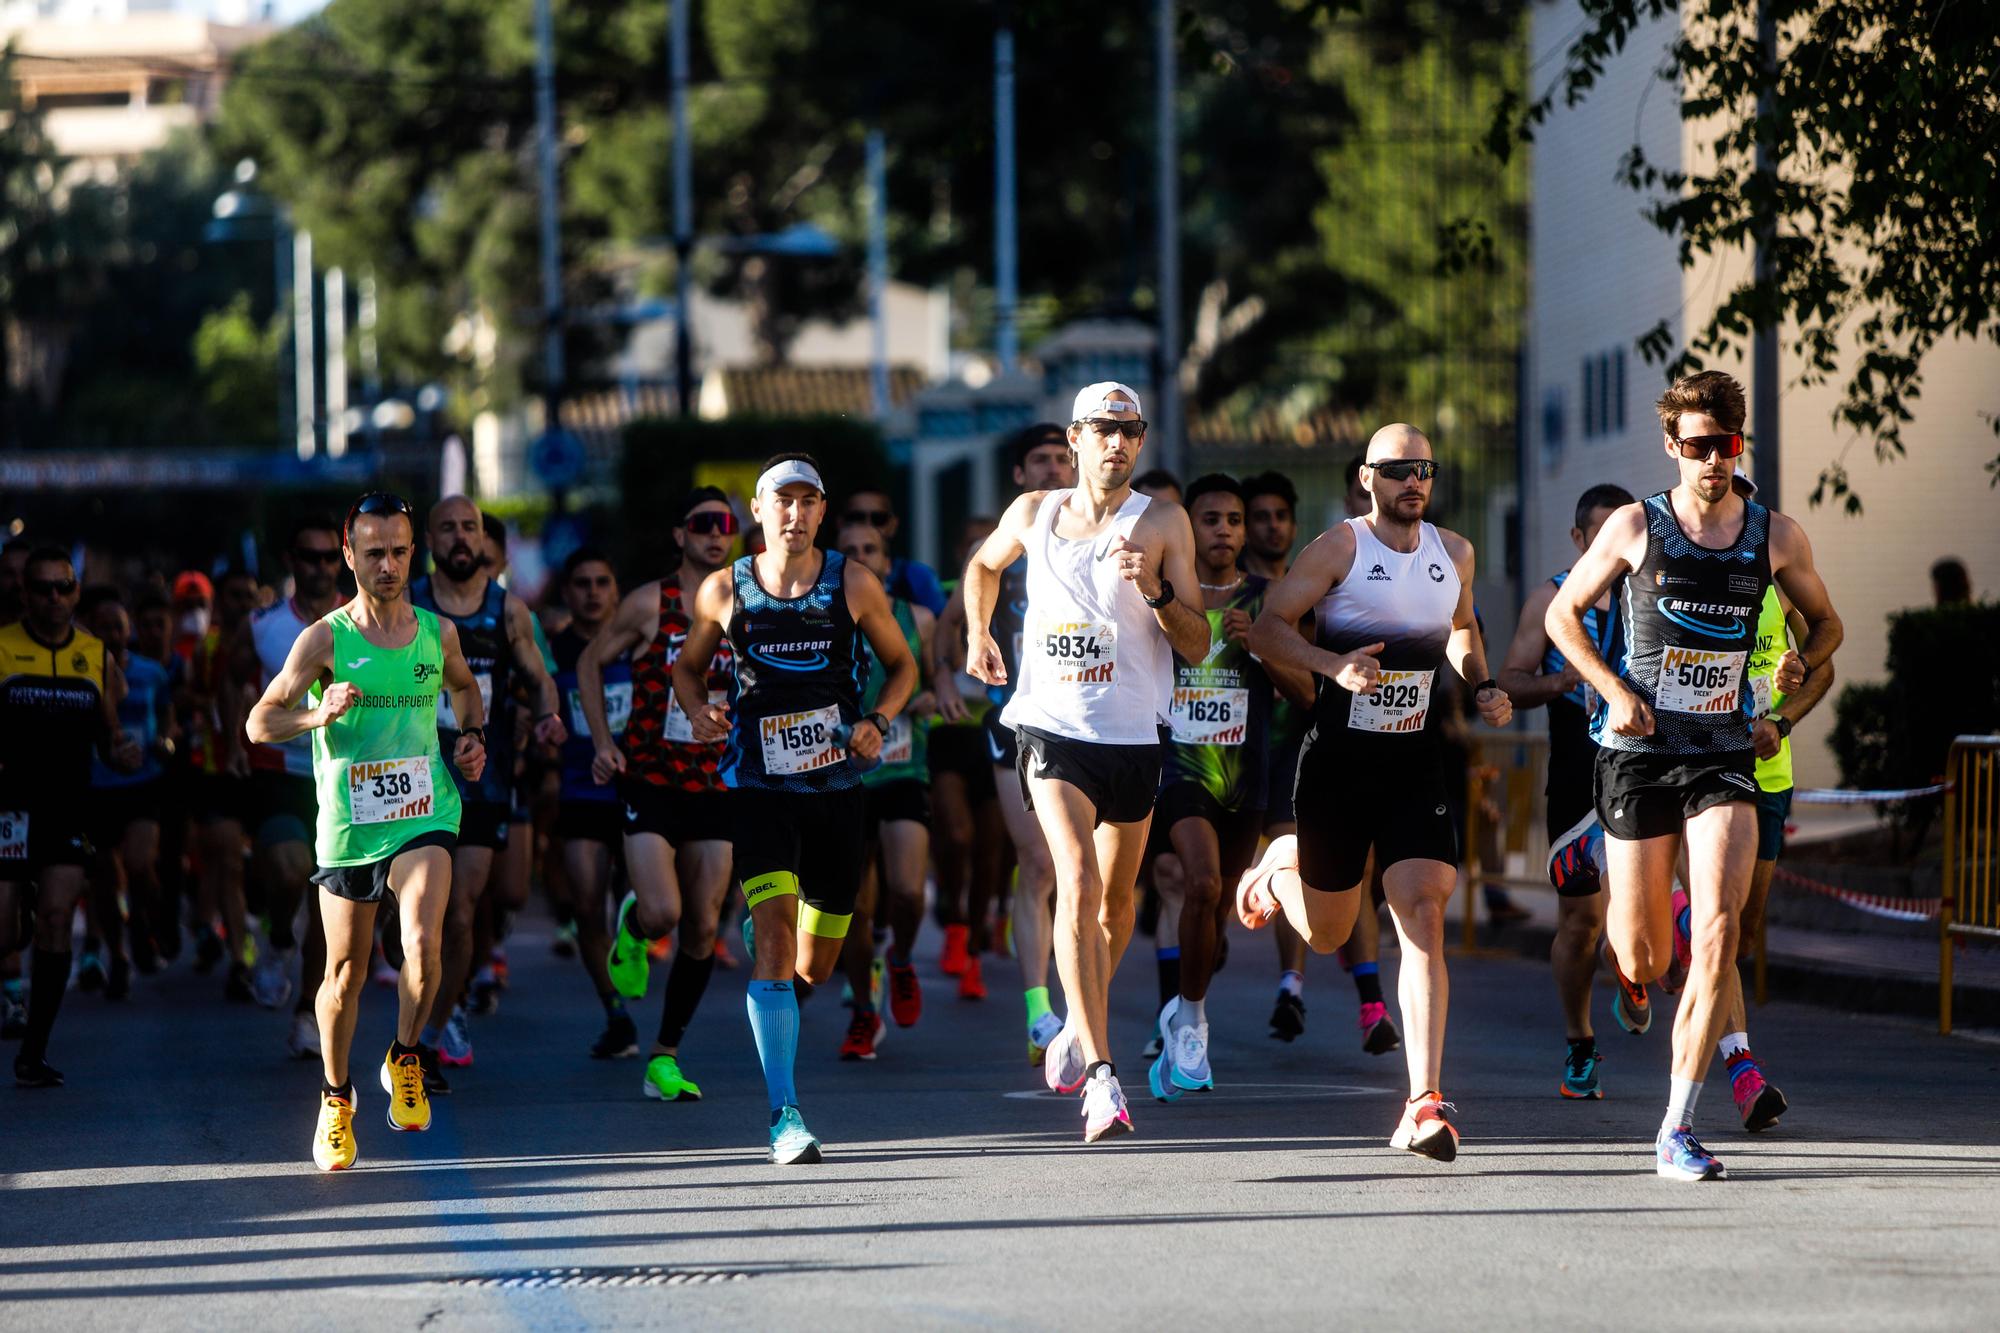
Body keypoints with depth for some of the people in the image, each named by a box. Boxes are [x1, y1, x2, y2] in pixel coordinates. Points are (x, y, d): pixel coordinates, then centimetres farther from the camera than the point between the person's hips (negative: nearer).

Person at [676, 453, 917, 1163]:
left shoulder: (854, 585, 1)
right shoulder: (724, 591, 1)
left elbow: (901, 663, 13)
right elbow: (687, 665, 17)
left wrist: (878, 721, -6)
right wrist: (698, 710, -5)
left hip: (837, 786, 2)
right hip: (759, 786, -2)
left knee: (814, 968, 9)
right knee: (776, 935, -20)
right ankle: (785, 1117, -21)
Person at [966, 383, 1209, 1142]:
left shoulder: (1162, 525, -1)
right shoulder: (1033, 514, 5)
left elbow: (1197, 645, -4)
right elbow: (984, 565, 28)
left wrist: (1153, 590, -20)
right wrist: (978, 632, 14)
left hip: (1133, 734, 1)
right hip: (1053, 729, -1)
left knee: (1116, 901, 14)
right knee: (1077, 882, -20)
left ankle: (1079, 1027, 43)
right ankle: (1101, 1078, -26)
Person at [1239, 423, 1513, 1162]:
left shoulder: (1454, 554, 7)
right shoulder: (1338, 548, -8)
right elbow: (1267, 629, -9)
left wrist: (1482, 687, 8)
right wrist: (1335, 665, -25)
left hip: (1416, 766, 2)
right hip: (1338, 761, -2)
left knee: (1423, 917, -15)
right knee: (1326, 934, 11)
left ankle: (1425, 1103, -18)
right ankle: (1282, 867, 49)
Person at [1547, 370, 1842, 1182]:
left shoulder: (1775, 537, 5)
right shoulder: (1635, 528, 0)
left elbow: (1825, 621, 20)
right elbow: (1563, 614, 9)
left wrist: (1802, 665, -2)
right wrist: (1614, 690, -7)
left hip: (1726, 756, 1)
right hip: (1639, 752, 0)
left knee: (1719, 932, -18)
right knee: (1642, 960, 3)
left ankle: (1677, 1130, -14)